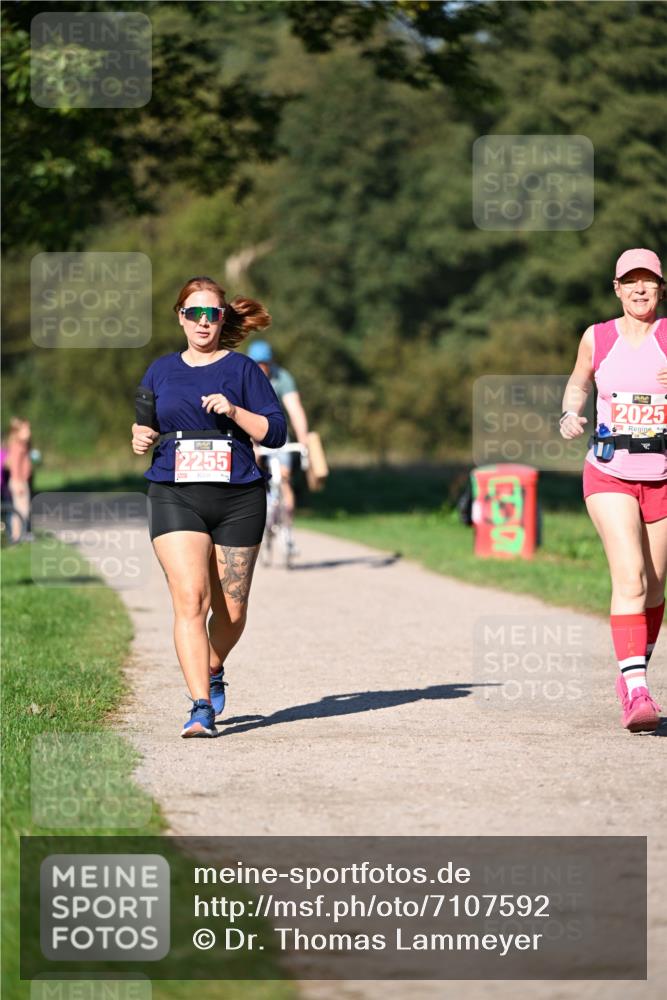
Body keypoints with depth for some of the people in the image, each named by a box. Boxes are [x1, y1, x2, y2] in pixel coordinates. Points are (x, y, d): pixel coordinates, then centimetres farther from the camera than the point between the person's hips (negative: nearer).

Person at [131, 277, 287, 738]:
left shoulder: (242, 369, 5)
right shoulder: (161, 370, 13)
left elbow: (276, 432, 0)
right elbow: (142, 423, 24)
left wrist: (234, 411, -15)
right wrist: (139, 438, 2)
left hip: (238, 499, 0)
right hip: (175, 497, 0)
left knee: (231, 610, 7)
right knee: (190, 599, -17)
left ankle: (214, 672, 39)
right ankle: (202, 707, -18)